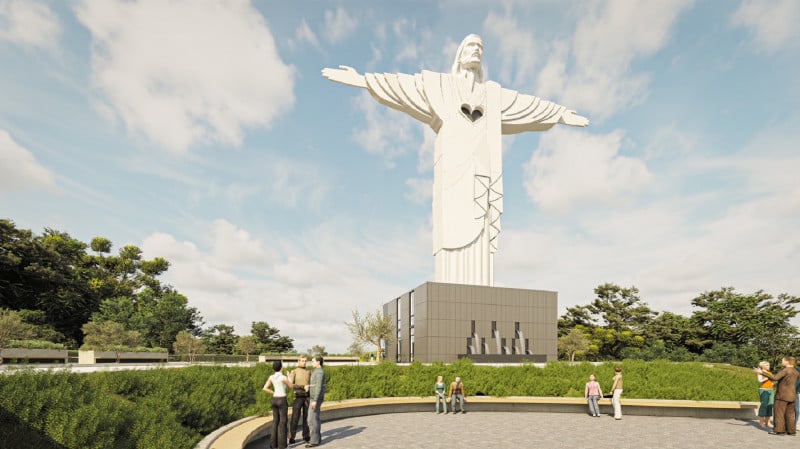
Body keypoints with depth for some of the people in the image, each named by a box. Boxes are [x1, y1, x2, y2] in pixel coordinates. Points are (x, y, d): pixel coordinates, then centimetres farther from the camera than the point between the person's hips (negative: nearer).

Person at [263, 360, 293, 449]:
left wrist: (274, 393, 10)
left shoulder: (271, 377, 2)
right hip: (282, 401, -6)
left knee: (275, 421, 14)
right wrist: (289, 377, 15)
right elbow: (291, 386, 0)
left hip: (274, 400, 6)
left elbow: (265, 388, 0)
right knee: (282, 422, 2)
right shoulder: (284, 377, -15)